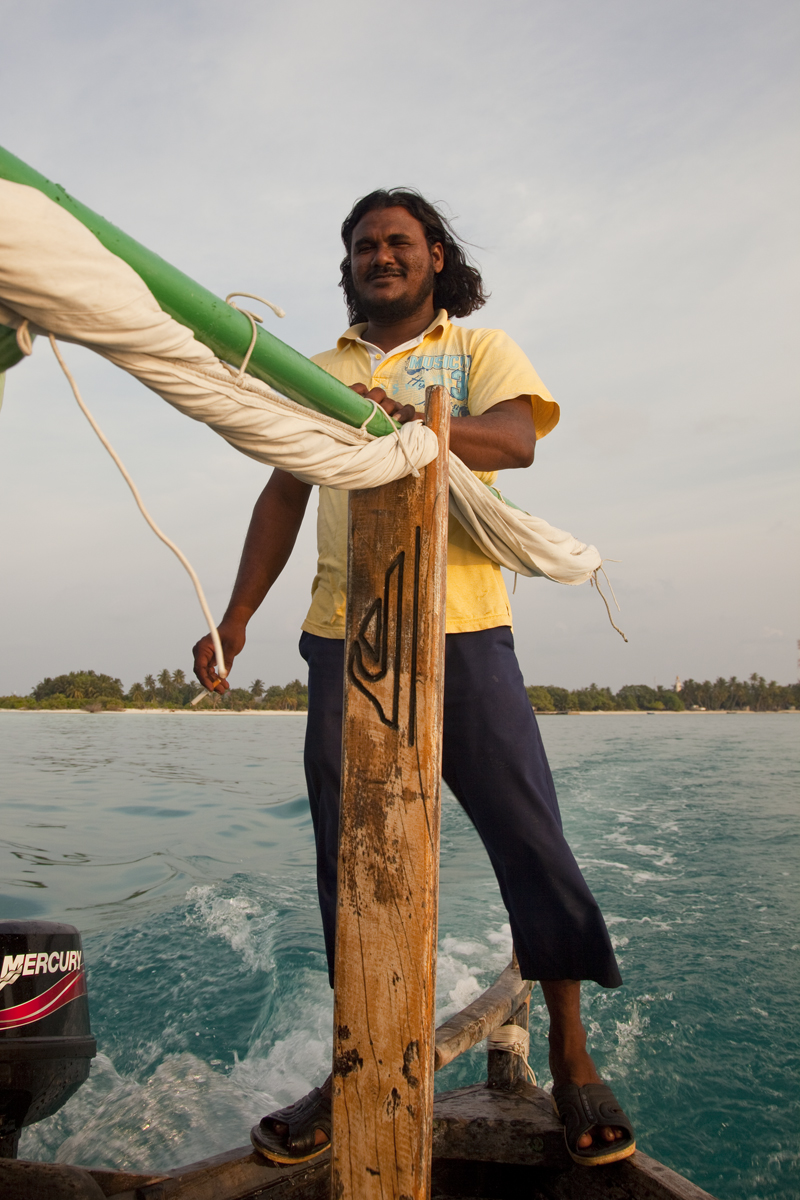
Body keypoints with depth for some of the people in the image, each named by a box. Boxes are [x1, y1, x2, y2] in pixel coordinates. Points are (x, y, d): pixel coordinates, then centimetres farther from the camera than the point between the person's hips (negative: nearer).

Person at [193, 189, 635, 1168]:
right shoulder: (321, 374, 21)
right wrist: (235, 617, 7)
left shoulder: (481, 349, 12)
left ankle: (571, 1058, 15)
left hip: (463, 629, -2)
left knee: (530, 840, -3)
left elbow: (516, 439, -8)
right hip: (344, 637, 3)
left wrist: (405, 419, -27)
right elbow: (283, 495, 16)